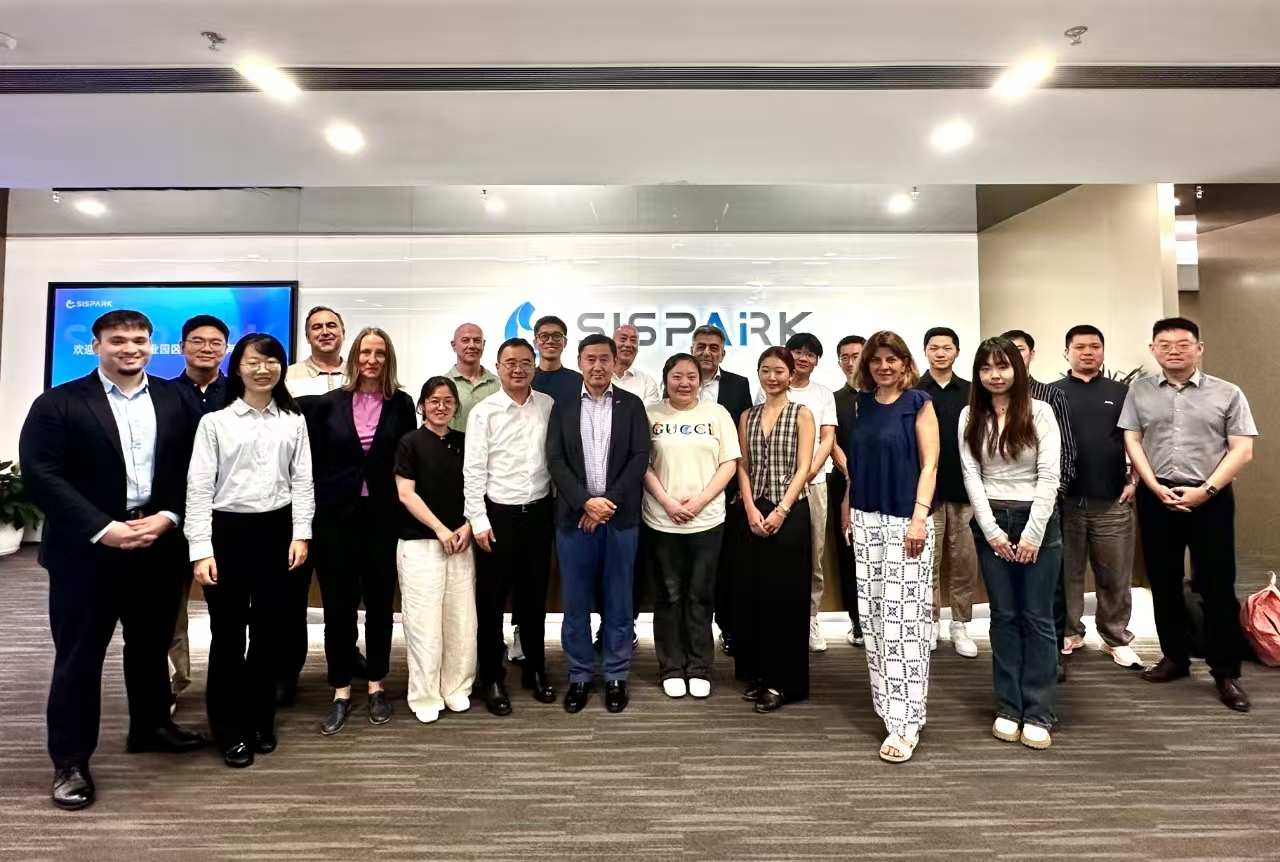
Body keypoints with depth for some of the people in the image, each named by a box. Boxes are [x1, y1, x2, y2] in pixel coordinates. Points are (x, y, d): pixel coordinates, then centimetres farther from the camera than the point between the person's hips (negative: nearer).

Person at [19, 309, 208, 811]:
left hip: (158, 544, 3)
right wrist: (103, 529, -18)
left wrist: (168, 516, -11)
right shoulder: (59, 403, -3)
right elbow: (40, 474, -11)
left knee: (152, 643, 17)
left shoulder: (175, 400, 5)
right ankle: (70, 761, 21)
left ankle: (151, 725, 36)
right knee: (79, 655, 7)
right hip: (87, 548, -3)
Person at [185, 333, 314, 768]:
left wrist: (300, 534, -3)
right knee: (228, 632, 7)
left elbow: (302, 480, 4)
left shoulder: (294, 421, 5)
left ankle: (260, 720, 28)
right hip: (228, 531, -2)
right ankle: (230, 729, 24)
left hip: (276, 530, 2)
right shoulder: (215, 421, -2)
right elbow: (199, 487, -5)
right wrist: (201, 550, -10)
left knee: (269, 629, 11)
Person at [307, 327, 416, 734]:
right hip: (335, 515, 0)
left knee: (379, 602, 10)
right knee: (338, 605, 7)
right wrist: (312, 514, -1)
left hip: (383, 516, 0)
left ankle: (376, 686, 26)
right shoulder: (329, 403, 1)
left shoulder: (401, 404, 1)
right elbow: (313, 461, 2)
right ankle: (341, 692, 21)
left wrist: (405, 511, -3)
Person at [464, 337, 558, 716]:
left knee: (534, 596, 16)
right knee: (491, 600, 8)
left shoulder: (549, 406, 2)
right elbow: (473, 471, -7)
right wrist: (479, 521, -10)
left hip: (539, 513, 3)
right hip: (498, 515, -2)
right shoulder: (484, 411, -6)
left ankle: (535, 669, 33)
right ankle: (492, 678, 24)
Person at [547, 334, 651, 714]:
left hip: (621, 517, 0)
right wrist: (586, 502, -14)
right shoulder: (563, 407, 6)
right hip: (574, 516, 1)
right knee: (575, 602, 7)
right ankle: (579, 676, 23)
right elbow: (555, 461, -2)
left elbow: (640, 458, -4)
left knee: (617, 601, 8)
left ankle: (616, 676, 22)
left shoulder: (632, 405, 5)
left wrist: (609, 502, -13)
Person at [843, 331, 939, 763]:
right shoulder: (864, 403, 11)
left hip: (904, 518, -5)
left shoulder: (918, 402, -3)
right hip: (866, 517, 5)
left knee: (904, 617, -5)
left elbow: (929, 464, -7)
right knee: (874, 615, 9)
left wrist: (920, 517, -17)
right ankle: (889, 702, 24)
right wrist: (849, 506, 10)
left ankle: (905, 722, 2)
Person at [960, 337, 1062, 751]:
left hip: (1037, 520, -2)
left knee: (1037, 618, 4)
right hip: (991, 523, 2)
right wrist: (991, 529, -8)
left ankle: (1037, 714, 14)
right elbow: (971, 475, 0)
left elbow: (1049, 476, -7)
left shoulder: (1040, 412, -2)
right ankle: (1008, 708, 18)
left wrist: (1032, 533, -12)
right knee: (1004, 616, 8)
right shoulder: (970, 416, 4)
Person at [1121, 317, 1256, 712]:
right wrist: (1156, 488, -7)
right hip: (1156, 497, 2)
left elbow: (1242, 450, -2)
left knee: (1217, 585, 1)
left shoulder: (1227, 393, 3)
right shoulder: (1139, 391, 7)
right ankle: (1175, 657, 23)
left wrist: (1205, 490, -12)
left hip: (1211, 497, -2)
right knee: (1163, 582, 9)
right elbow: (1132, 442, 3)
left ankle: (1226, 672, 12)